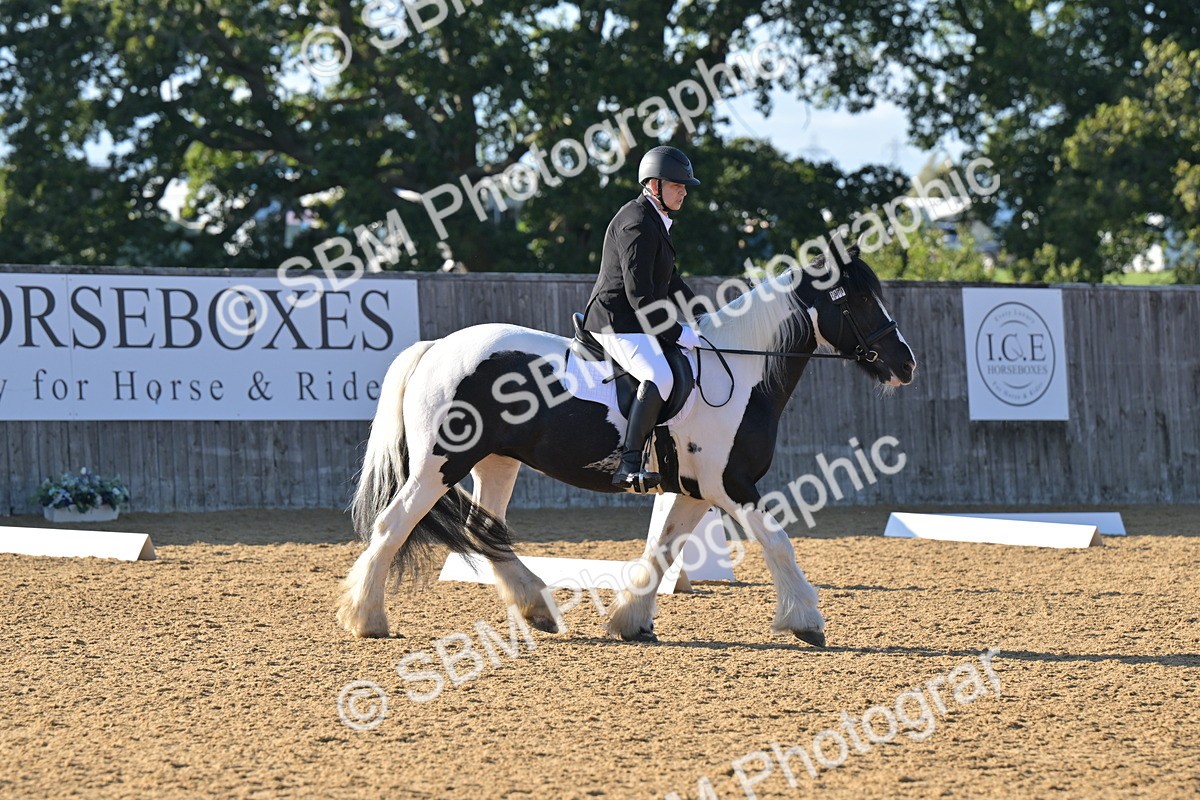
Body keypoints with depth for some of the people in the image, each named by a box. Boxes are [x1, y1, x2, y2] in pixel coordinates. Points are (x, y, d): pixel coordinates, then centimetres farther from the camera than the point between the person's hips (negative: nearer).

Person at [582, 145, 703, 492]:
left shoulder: (656, 220, 18)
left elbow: (670, 282, 30)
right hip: (617, 323, -11)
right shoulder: (637, 225, -17)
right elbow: (640, 295, -23)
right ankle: (629, 464, -40)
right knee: (660, 377, -32)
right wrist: (677, 334, -19)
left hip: (638, 322, 11)